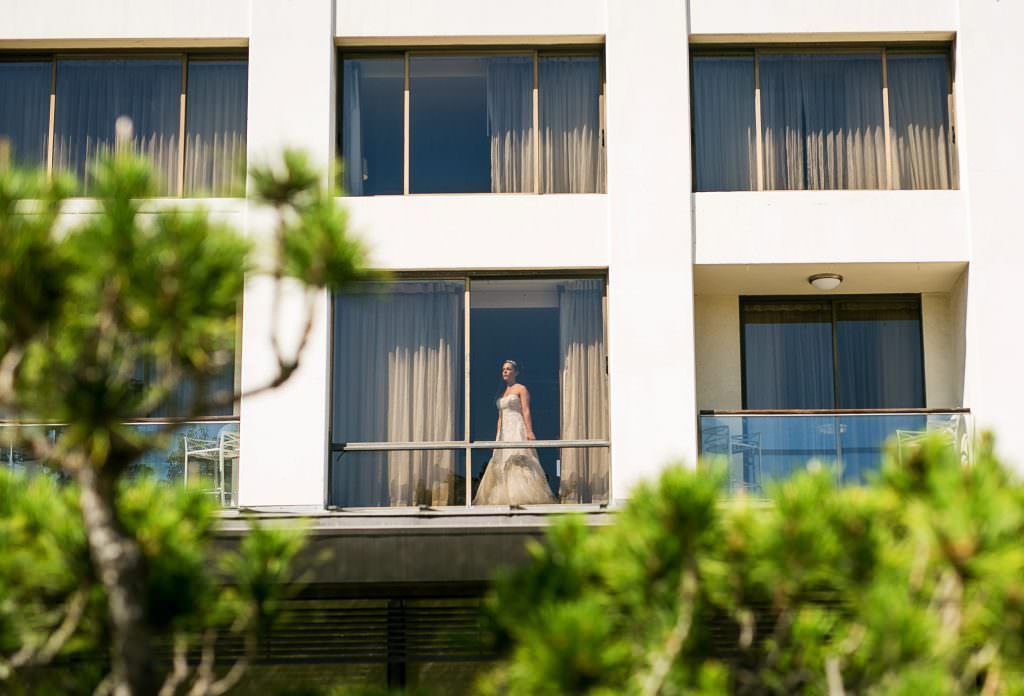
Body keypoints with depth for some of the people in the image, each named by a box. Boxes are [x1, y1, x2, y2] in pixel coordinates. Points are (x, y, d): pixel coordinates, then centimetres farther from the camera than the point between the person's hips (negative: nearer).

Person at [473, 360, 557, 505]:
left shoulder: (521, 389, 1)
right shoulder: (503, 393, 21)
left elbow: (526, 411, -9)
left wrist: (529, 432, -19)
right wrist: (498, 437, 15)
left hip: (518, 430, -7)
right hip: (504, 433, 7)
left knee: (519, 461, -17)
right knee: (502, 464, -1)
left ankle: (524, 497, -22)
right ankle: (504, 498, -3)